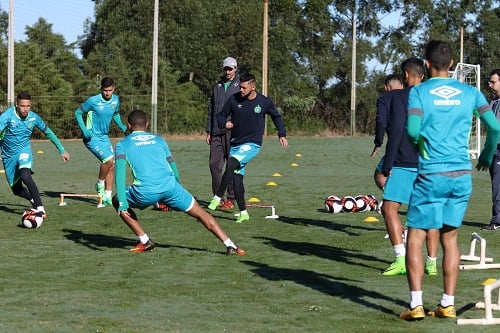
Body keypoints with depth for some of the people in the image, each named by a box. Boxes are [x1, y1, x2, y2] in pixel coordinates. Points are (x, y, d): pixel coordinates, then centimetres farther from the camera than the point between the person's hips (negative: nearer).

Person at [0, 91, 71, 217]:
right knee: (16, 189, 8)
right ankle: (33, 200, 40)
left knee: (25, 176, -32)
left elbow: (48, 133, 9)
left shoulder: (34, 118, -7)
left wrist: (62, 150, 12)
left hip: (24, 151, -1)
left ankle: (40, 208, -29)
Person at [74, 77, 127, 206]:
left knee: (112, 166, 3)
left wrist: (121, 125, 3)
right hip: (92, 137, -7)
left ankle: (108, 196, 12)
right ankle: (100, 185, 2)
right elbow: (78, 113, -7)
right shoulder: (93, 101, -17)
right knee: (108, 159, -22)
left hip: (104, 137, 7)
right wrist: (84, 130, -18)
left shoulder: (116, 100, 1)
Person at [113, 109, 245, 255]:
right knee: (201, 214, 16)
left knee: (117, 201, 27)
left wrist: (122, 203, -4)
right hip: (169, 186, 2)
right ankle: (230, 245, 4)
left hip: (145, 191, -2)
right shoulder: (158, 140, 26)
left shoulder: (122, 145, 18)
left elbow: (120, 172, 2)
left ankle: (144, 241, 20)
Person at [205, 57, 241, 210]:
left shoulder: (240, 86, 3)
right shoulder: (217, 86, 18)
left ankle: (231, 199, 2)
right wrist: (208, 131, 16)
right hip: (216, 132, 5)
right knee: (214, 163, 1)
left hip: (233, 131, -5)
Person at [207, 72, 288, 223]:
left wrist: (282, 134, 10)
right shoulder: (234, 100, -1)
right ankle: (243, 213, 9)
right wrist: (225, 123, -13)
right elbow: (221, 116, 10)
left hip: (252, 144, -4)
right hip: (235, 143, 4)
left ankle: (217, 198, -26)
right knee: (237, 177, -1)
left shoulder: (264, 102, -3)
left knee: (232, 164, -28)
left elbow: (276, 116, 16)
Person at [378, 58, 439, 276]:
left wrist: (386, 166, -9)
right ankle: (432, 262, 8)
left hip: (403, 164, -5)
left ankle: (401, 259, -14)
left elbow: (395, 131, -12)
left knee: (389, 208, -2)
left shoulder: (397, 97, -5)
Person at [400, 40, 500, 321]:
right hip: (462, 174, 3)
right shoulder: (469, 92, 6)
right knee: (450, 237, 13)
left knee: (415, 238, 4)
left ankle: (416, 305, -5)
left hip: (431, 175, -3)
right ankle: (448, 304, 10)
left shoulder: (419, 92, -3)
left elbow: (412, 131, -15)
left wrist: (418, 140, 9)